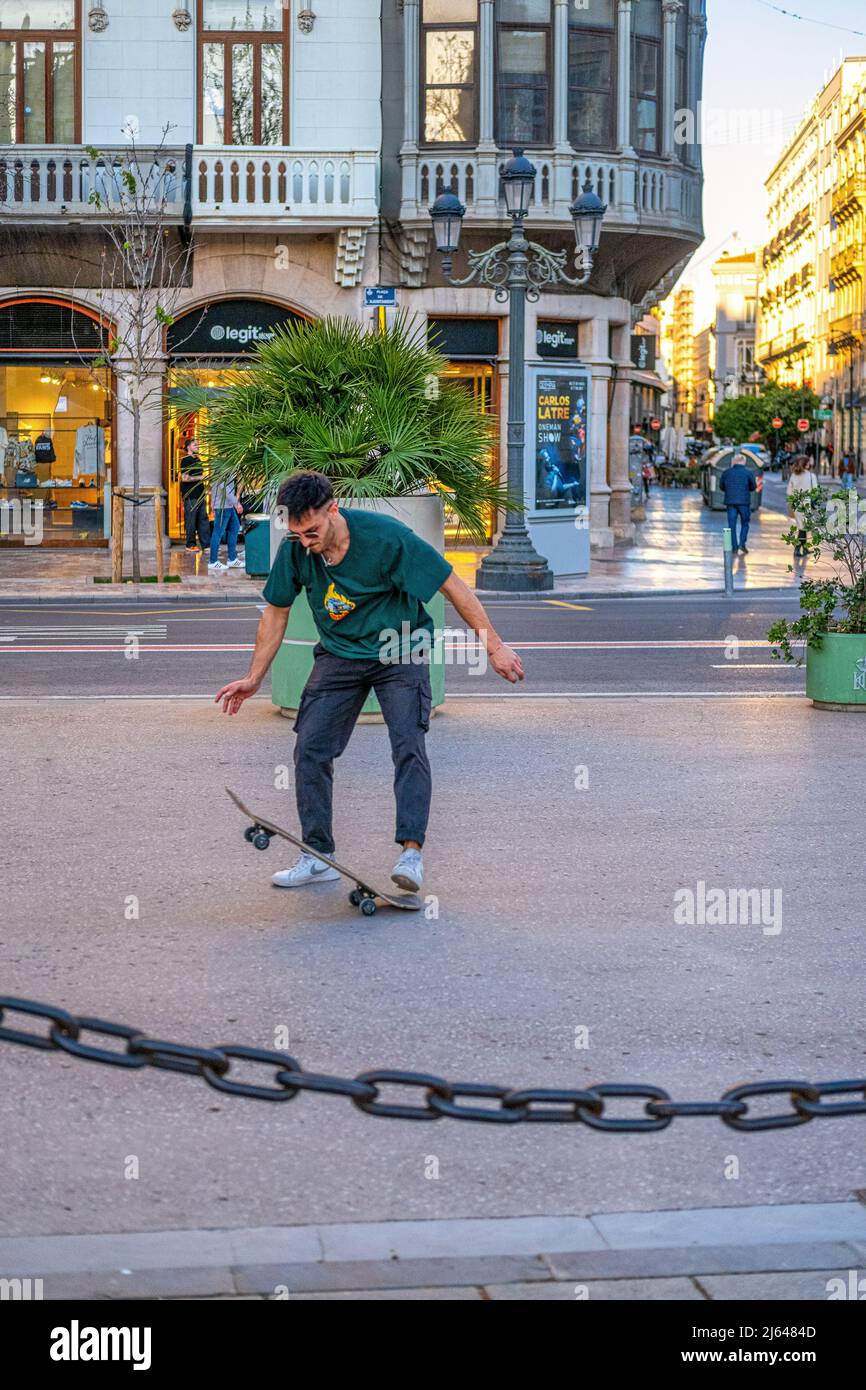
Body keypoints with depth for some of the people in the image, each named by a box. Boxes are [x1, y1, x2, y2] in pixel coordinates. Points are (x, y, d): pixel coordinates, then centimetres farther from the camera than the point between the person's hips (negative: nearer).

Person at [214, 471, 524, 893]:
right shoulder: (294, 550, -13)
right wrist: (253, 678, 5)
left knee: (408, 744, -20)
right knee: (310, 747, -6)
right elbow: (276, 613, 4)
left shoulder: (386, 536, -26)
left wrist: (494, 646, -16)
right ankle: (318, 856, 3)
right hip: (338, 653, 4)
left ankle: (411, 851, -21)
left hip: (400, 651, -4)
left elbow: (452, 585, -18)